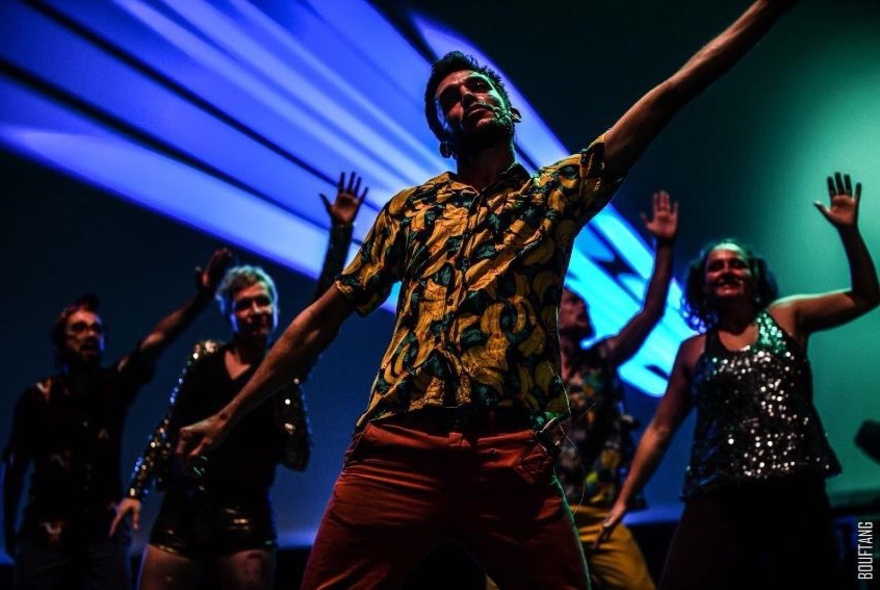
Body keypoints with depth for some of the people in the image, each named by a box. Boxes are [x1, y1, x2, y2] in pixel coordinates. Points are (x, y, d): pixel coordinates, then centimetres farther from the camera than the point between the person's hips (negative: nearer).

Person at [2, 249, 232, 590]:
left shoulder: (116, 384, -1)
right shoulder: (37, 398, -5)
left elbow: (156, 340, -17)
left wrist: (201, 299, -32)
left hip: (104, 531, 1)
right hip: (45, 533, -1)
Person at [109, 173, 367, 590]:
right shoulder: (205, 357, 9)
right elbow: (168, 426, 12)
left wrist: (340, 229, -9)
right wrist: (136, 490, 7)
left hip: (244, 517, -2)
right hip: (181, 511, 2)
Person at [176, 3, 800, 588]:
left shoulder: (557, 192, 15)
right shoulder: (410, 208, 18)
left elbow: (668, 95, 9)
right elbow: (323, 317, 18)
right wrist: (227, 416, 15)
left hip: (512, 457, 0)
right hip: (395, 449, 1)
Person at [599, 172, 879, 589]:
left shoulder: (786, 318, 12)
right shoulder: (693, 351, 12)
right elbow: (660, 430, 13)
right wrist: (623, 499, 9)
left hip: (796, 493, 0)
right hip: (719, 499, 0)